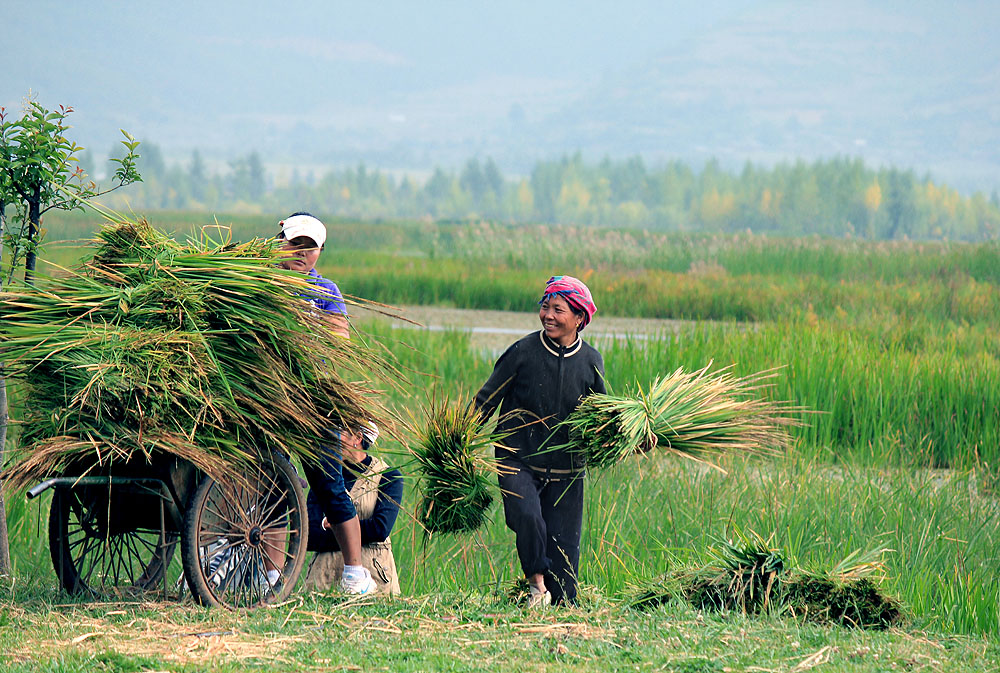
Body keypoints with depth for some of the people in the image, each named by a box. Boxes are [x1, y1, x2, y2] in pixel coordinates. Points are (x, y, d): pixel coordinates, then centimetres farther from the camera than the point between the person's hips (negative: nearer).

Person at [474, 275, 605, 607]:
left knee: (563, 543, -2)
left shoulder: (591, 361, 4)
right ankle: (537, 581, -7)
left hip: (566, 468, 2)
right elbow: (486, 401, 1)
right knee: (527, 517, -27)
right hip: (518, 462, -2)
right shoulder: (522, 352, -6)